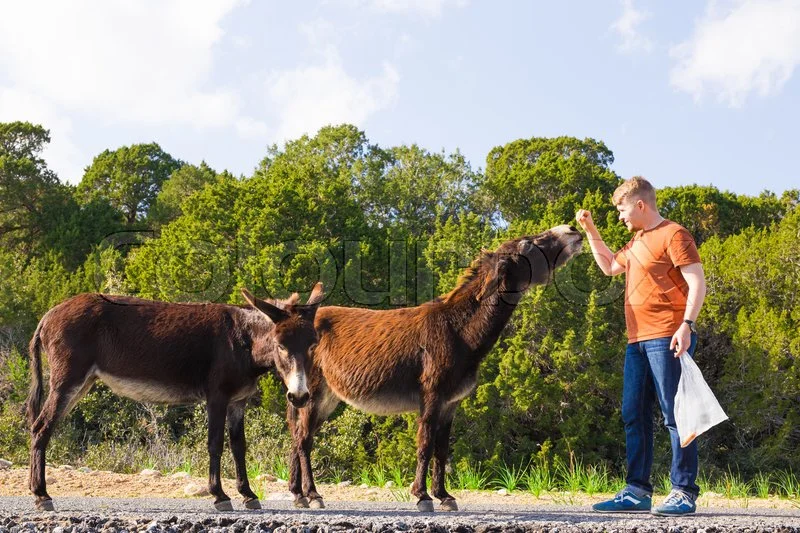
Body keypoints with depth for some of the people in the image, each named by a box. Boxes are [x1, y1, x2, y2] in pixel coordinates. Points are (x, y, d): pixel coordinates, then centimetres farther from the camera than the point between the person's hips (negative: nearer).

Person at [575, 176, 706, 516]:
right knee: (634, 416, 9)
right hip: (637, 341, 9)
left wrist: (687, 325, -24)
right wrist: (590, 230, 27)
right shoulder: (638, 240, 20)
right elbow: (609, 266, 34)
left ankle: (684, 493, -3)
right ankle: (637, 491, 13)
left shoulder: (673, 234, -6)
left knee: (675, 415, -7)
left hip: (667, 340, -9)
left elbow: (697, 283, -13)